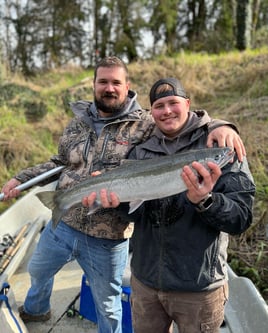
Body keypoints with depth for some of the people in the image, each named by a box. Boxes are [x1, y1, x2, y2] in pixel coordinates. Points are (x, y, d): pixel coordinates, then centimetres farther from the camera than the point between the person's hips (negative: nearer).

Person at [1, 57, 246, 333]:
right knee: (37, 271, 30)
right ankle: (35, 309, 64)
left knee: (107, 304, 16)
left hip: (108, 239, -5)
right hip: (62, 224, 5)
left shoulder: (145, 125, -12)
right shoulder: (78, 123, 2)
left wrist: (219, 125, -33)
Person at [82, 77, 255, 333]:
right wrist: (117, 198, -24)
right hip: (145, 279, 4)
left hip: (199, 286, -3)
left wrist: (205, 201, -32)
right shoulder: (141, 151, 4)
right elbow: (137, 212, -3)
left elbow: (241, 219, -14)